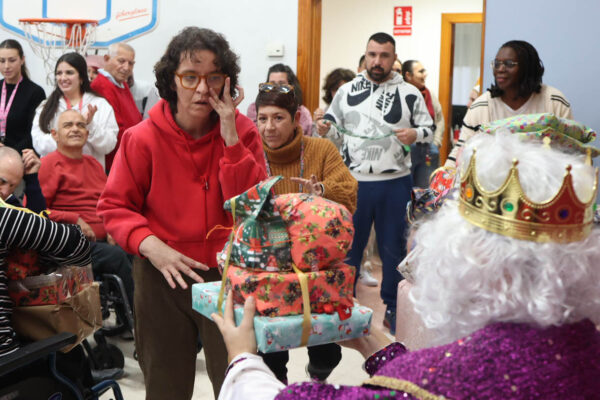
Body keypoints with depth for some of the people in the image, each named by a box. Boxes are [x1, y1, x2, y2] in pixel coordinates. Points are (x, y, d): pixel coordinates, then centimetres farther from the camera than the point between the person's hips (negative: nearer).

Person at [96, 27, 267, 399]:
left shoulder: (242, 131, -6)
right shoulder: (143, 138, -8)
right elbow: (115, 206, -4)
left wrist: (229, 137, -22)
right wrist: (150, 246, -21)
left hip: (229, 274, 0)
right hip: (163, 277, 0)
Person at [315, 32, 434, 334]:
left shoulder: (410, 94, 3)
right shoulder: (347, 91, 7)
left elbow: (429, 129, 7)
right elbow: (336, 134, 11)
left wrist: (415, 134, -14)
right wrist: (326, 129, -11)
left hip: (395, 183, 0)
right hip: (354, 182, 1)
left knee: (393, 247, 10)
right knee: (348, 245, 9)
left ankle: (393, 308, 25)